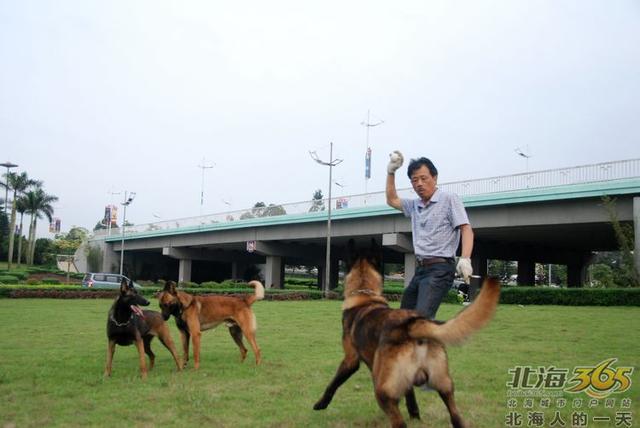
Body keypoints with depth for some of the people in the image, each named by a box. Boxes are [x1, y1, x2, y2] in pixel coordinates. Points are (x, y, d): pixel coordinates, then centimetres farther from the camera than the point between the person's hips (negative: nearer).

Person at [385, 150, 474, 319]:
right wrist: (391, 171, 20)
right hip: (420, 270, 8)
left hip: (439, 269, -8)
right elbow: (392, 200, 31)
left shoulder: (449, 199, -3)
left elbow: (466, 229, -12)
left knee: (422, 317, -26)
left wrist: (465, 259, -27)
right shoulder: (415, 205, 17)